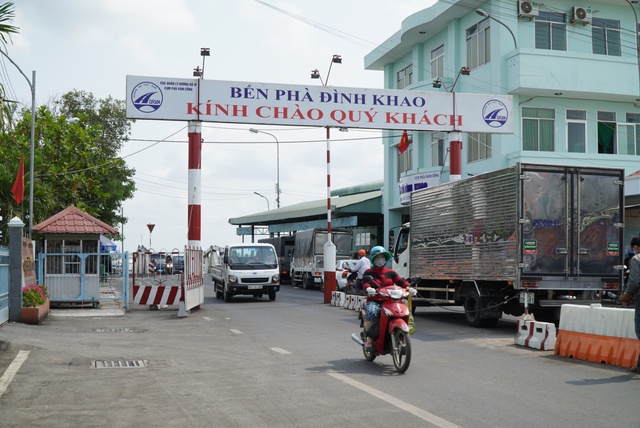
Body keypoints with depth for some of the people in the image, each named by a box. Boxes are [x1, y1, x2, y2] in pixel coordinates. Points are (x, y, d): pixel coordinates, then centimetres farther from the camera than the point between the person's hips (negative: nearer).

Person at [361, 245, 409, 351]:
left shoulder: (390, 272, 19)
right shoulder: (369, 272, 9)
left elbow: (400, 280, 5)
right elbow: (365, 282, -10)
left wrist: (408, 287, -15)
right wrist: (368, 288, -34)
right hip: (374, 300, -3)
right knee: (371, 312, -37)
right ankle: (369, 339, -24)